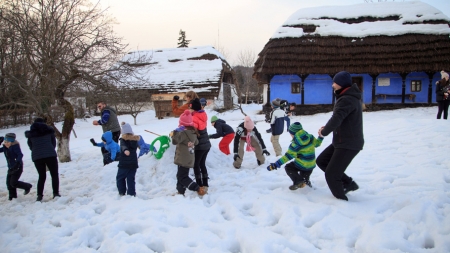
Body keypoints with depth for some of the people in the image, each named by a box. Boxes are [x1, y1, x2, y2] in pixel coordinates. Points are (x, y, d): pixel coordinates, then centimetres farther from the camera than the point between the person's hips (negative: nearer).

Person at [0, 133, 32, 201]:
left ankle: (27, 186, 11)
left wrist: (17, 163, -38)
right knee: (9, 183, 7)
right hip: (11, 168, 8)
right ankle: (12, 196, 22)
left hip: (18, 167, -8)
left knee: (13, 183, -10)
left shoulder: (15, 146, -18)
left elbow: (20, 155, -25)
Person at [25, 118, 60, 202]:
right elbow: (54, 143, 11)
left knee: (42, 176, 12)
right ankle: (56, 193, -3)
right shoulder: (49, 130, 7)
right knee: (54, 175, 6)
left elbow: (30, 146, 13)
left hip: (37, 157, 2)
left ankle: (39, 195, 4)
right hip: (50, 155, -2)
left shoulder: (31, 133, 11)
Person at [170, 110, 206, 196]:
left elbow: (175, 141, -28)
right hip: (189, 159, 9)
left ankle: (198, 189, -9)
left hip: (183, 160, -9)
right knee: (181, 176, 20)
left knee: (183, 177, -4)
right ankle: (181, 192, 28)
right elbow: (196, 142, 23)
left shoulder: (183, 133, -21)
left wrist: (174, 133, -15)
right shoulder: (193, 133, 7)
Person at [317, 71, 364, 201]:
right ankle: (348, 182, 23)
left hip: (349, 144, -11)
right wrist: (326, 128, -2)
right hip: (342, 141, 11)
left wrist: (324, 132, -12)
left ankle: (342, 200, 13)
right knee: (321, 161, 18)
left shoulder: (347, 100, -22)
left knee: (331, 174, -5)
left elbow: (336, 118, -31)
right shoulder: (348, 97, 12)